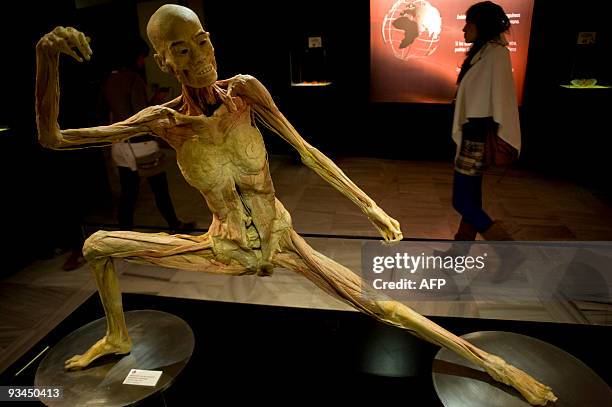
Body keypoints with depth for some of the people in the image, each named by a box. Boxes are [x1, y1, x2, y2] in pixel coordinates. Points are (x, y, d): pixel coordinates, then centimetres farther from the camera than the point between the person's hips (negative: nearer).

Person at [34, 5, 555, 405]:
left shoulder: (245, 89, -16)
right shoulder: (164, 121, -14)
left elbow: (306, 151, -11)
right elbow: (53, 138, -9)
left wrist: (369, 205, -8)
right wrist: (48, 57, -25)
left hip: (282, 241, -1)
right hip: (226, 249, 2)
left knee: (377, 304, -6)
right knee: (97, 246, 5)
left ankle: (490, 361, 14)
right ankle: (119, 338, 30)